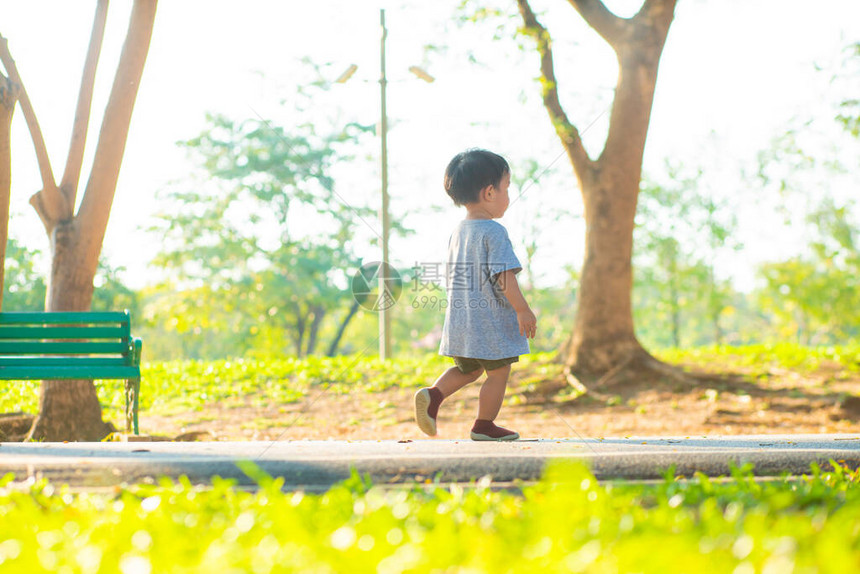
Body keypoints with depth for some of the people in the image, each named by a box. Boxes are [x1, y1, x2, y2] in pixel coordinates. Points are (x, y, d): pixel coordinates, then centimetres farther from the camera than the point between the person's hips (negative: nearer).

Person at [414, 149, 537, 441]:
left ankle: (433, 395, 1)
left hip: (459, 317, 8)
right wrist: (523, 309, -17)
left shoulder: (457, 231, 10)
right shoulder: (494, 232, -15)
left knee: (467, 369, 21)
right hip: (491, 320, -8)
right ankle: (484, 425, 13)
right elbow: (503, 275, -22)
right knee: (498, 372, 7)